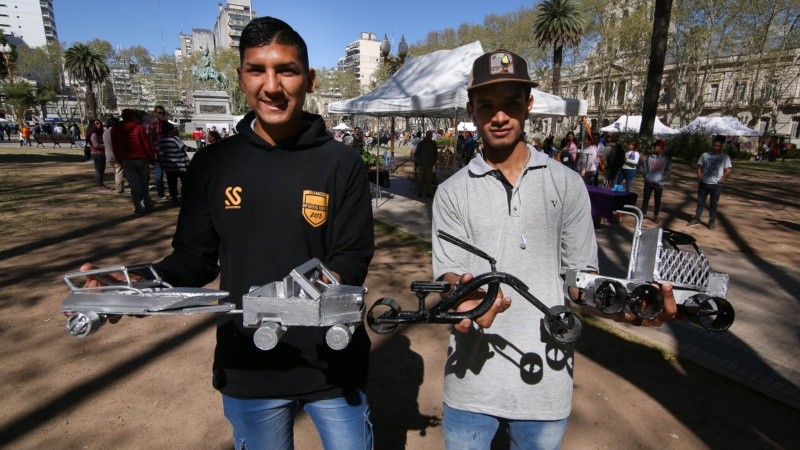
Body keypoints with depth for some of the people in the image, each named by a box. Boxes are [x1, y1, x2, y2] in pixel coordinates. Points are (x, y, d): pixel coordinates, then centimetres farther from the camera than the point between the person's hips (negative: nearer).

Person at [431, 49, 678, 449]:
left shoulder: (566, 184, 0)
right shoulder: (452, 193, -1)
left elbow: (582, 276, 2)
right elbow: (449, 273, -7)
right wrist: (464, 297, -31)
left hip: (546, 379, 1)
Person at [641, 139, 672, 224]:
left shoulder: (667, 158, -4)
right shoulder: (650, 157, 1)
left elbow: (667, 170, -4)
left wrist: (661, 179, -13)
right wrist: (646, 176, -4)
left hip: (659, 184, -2)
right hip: (648, 182, 2)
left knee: (657, 201, 8)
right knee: (645, 199, 6)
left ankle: (655, 216, 18)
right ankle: (643, 214, 17)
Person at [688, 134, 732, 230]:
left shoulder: (725, 157, -4)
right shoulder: (705, 155, 2)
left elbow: (728, 171, -4)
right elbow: (699, 167, 8)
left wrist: (721, 181, -11)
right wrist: (699, 178, -3)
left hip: (716, 185, -2)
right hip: (703, 183, 2)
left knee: (713, 204, 7)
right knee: (700, 202, 10)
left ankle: (712, 221, 17)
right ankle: (696, 219, 19)